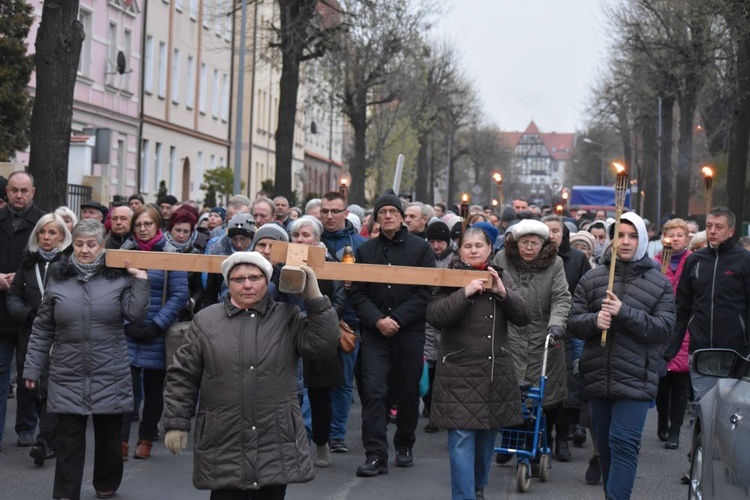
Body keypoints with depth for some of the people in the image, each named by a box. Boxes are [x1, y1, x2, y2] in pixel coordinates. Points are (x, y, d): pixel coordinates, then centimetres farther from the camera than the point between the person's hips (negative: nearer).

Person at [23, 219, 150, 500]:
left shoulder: (118, 278, 0)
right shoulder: (58, 279, 3)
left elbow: (135, 314, -9)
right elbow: (42, 329, 6)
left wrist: (140, 281, -15)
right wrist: (33, 367, 5)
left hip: (110, 376, 0)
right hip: (68, 376, 0)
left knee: (109, 435, 12)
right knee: (68, 439, 1)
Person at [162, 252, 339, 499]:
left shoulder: (288, 318, 5)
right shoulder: (206, 320, 5)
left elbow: (323, 345, -8)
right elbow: (182, 377, 7)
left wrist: (314, 297, -10)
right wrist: (176, 423, 1)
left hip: (276, 447, 1)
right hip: (223, 448, 0)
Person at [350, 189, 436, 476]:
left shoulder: (420, 248, 2)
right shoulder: (365, 250, 9)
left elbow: (426, 292, -4)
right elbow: (358, 293, 5)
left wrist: (397, 318, -12)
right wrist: (377, 320, -11)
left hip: (410, 332, -1)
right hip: (374, 333, 1)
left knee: (409, 393, 8)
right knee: (374, 392, -8)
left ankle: (404, 445, 28)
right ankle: (376, 456, -8)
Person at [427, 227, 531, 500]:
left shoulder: (501, 278, 10)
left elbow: (524, 317, 3)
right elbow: (434, 316, -16)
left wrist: (503, 292, -12)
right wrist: (465, 292, -24)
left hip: (496, 371, 4)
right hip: (459, 371, -4)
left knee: (487, 437, 12)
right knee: (462, 438, -9)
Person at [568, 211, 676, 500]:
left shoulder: (659, 284, 0)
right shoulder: (591, 279, 6)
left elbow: (664, 328, -9)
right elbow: (573, 322, 5)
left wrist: (624, 313, -20)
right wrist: (594, 321, -18)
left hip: (636, 379, -4)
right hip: (597, 377, 4)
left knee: (624, 444, -12)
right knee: (604, 444, 14)